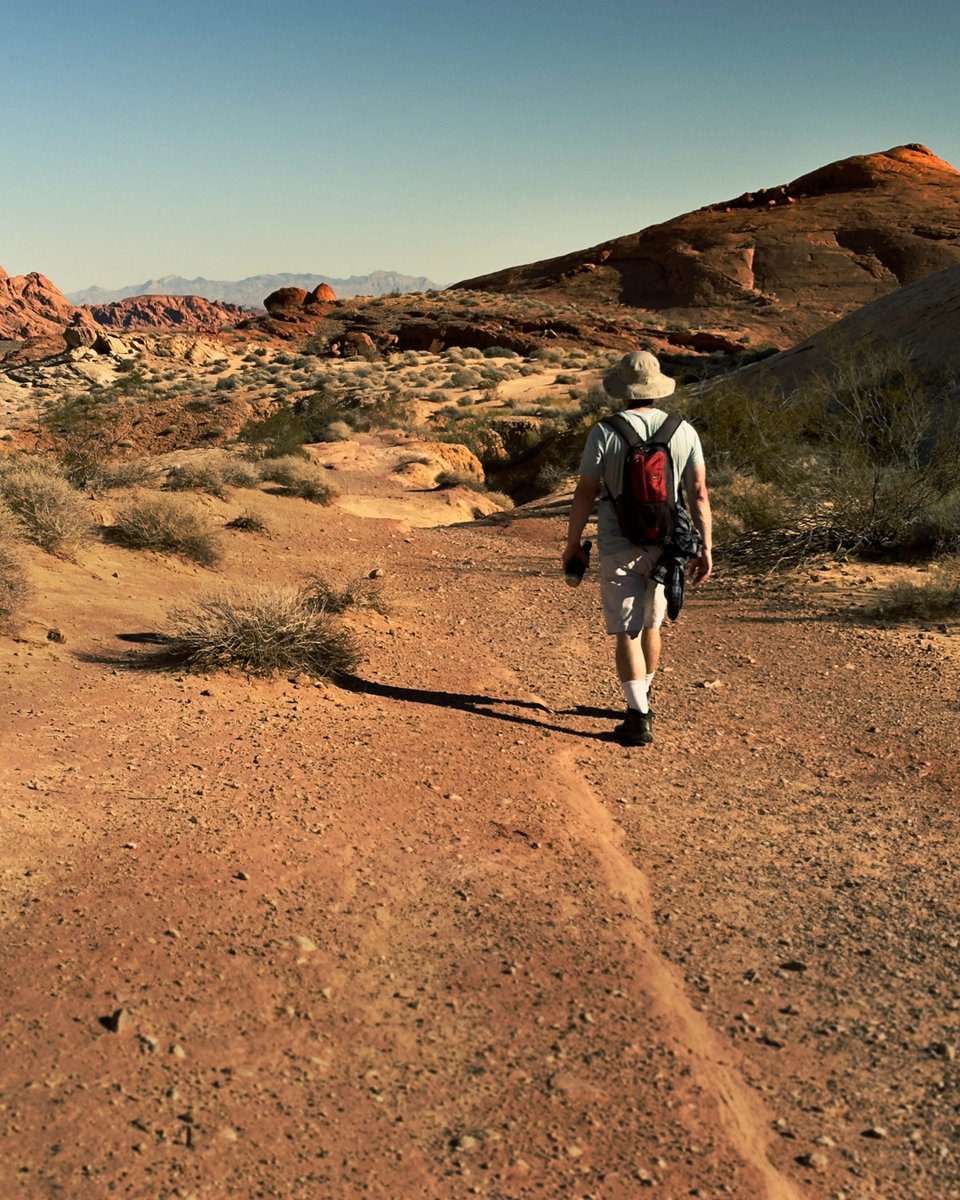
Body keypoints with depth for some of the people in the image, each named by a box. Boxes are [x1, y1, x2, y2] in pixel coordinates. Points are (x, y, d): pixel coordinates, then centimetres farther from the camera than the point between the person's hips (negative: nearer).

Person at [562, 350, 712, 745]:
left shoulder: (605, 431, -9)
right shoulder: (684, 431, -1)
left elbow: (585, 492, -8)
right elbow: (699, 494, -2)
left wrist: (573, 542, 3)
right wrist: (706, 549, 3)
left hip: (620, 547, -4)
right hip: (666, 546, 4)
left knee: (627, 632, 0)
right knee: (651, 626, 20)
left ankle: (639, 718, -7)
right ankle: (642, 701, 37)